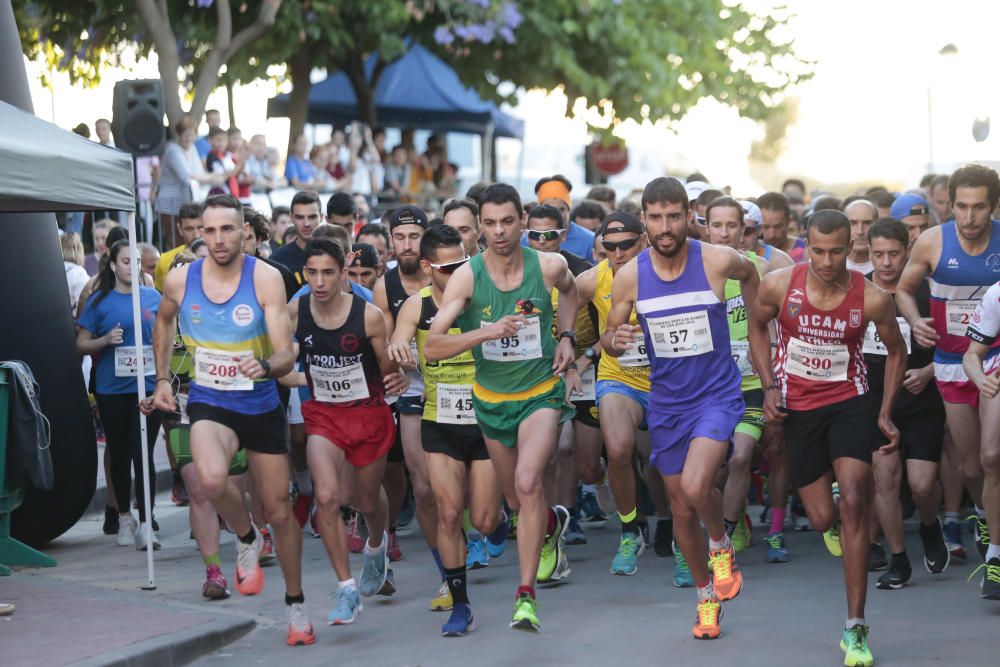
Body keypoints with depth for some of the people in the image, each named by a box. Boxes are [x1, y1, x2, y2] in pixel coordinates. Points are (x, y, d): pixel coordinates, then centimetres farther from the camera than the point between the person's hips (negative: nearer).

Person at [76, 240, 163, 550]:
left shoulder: (153, 297, 7)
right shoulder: (99, 301, 2)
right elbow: (81, 344, 4)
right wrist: (106, 340, -14)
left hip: (147, 386, 0)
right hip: (112, 389, 0)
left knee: (143, 453, -8)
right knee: (120, 455, 10)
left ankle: (146, 523, -8)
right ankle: (125, 518, 25)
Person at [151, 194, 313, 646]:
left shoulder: (265, 279, -15)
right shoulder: (180, 280, -7)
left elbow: (286, 356, -19)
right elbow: (164, 322, 18)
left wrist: (266, 366, -41)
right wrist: (162, 379, 15)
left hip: (262, 405, 0)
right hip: (209, 403, 0)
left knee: (279, 511, 9)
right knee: (211, 478, -33)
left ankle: (295, 604, 31)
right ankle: (246, 539, -1)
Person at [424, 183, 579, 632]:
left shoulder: (549, 266, -11)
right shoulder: (466, 276, -15)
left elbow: (569, 290, 17)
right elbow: (432, 347, -22)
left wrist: (566, 337, 3)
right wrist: (488, 331, -34)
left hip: (542, 393, -2)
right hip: (491, 399, 2)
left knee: (527, 483, -24)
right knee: (517, 502, 18)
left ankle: (526, 596, -20)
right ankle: (553, 524, 55)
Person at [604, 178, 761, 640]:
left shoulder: (718, 261, -13)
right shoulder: (629, 277, -9)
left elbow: (750, 274, 11)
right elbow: (609, 337, 2)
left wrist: (756, 326, 14)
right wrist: (615, 340, -21)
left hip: (717, 394, -3)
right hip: (666, 400, 3)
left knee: (695, 486, -26)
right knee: (681, 509, 11)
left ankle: (721, 547, 6)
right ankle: (707, 597, 32)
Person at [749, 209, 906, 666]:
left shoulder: (872, 299, -16)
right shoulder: (779, 285, -14)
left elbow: (896, 350, 3)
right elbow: (757, 325, 8)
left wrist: (886, 413, -1)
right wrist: (768, 386, -2)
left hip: (850, 401, -1)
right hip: (798, 406, 2)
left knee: (853, 503, -17)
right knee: (823, 519, 3)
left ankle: (855, 629, -12)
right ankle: (836, 520, 48)